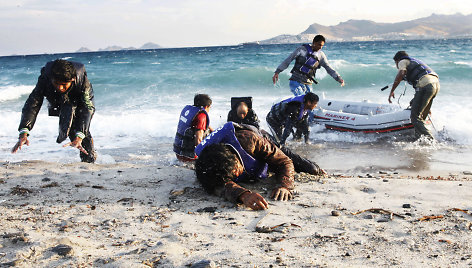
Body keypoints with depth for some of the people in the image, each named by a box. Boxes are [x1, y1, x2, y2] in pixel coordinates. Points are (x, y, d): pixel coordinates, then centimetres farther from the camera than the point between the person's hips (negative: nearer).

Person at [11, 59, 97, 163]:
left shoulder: (83, 81, -40)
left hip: (82, 101, -3)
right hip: (59, 104, 3)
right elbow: (32, 105, -40)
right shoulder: (44, 79, -37)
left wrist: (78, 138, -59)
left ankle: (89, 156, 2)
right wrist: (23, 134, -53)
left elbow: (87, 109, -47)